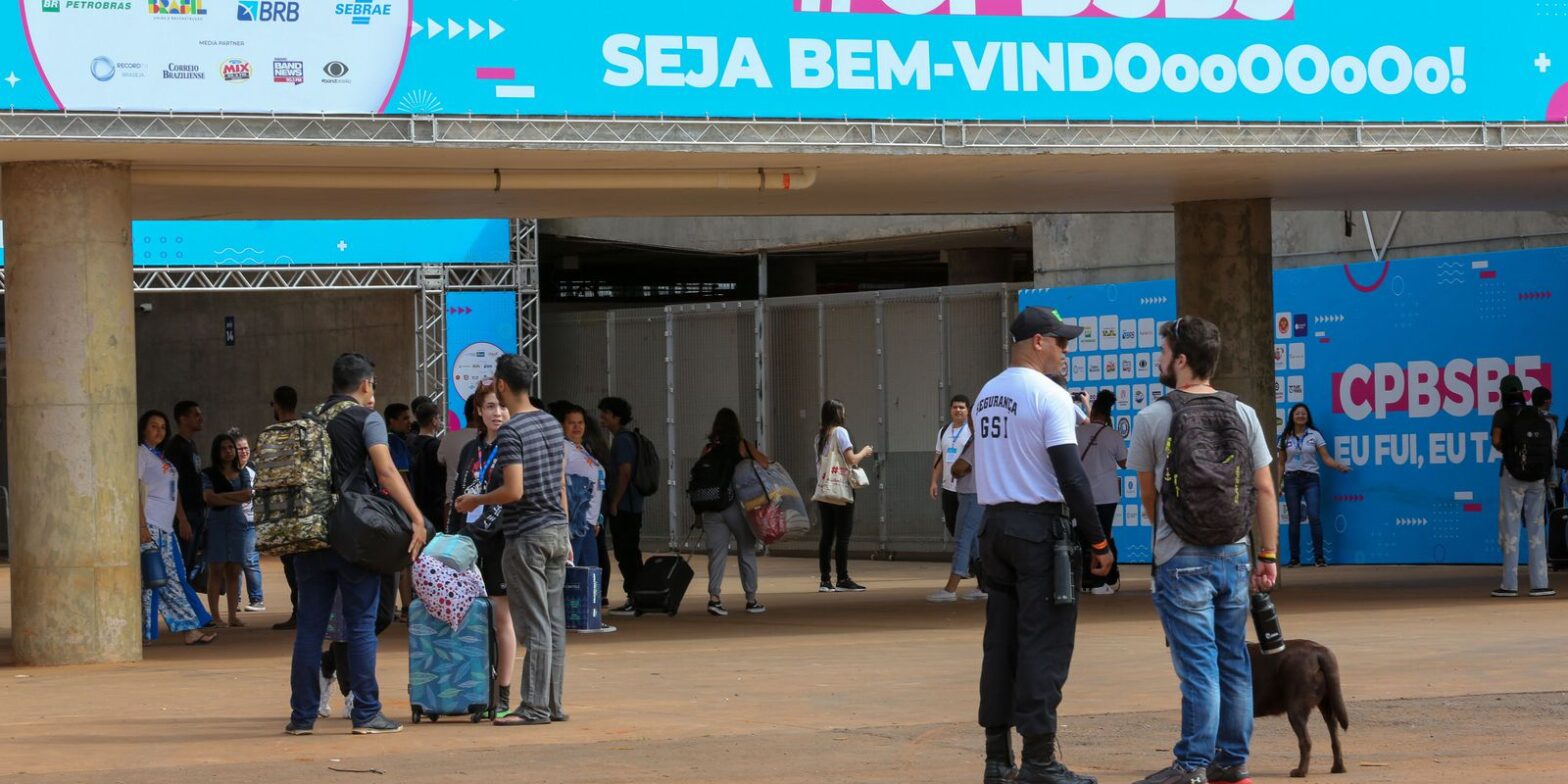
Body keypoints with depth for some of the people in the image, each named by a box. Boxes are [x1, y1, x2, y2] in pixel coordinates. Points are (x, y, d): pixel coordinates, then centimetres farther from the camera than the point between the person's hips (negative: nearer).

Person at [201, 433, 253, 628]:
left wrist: (222, 496, -8)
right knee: (216, 570, -7)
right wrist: (235, 499, -7)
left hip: (237, 523, 4)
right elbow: (208, 498, -10)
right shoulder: (208, 474, 4)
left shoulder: (242, 475, 15)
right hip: (216, 522, -4)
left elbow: (247, 495, -2)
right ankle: (215, 617, -7)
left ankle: (233, 615, 3)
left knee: (234, 571, 2)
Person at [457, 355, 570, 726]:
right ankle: (553, 704, 11)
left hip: (526, 537, -8)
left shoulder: (511, 432, -14)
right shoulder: (553, 424, 11)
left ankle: (535, 706, -6)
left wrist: (477, 501, -5)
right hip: (556, 530, 8)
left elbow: (514, 490, -21)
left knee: (535, 626, -7)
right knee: (554, 623, 8)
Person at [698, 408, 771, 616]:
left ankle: (714, 596, -13)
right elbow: (766, 465, -11)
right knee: (747, 552, 11)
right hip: (737, 505, -2)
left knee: (717, 553, 4)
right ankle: (751, 600, 15)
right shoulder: (743, 446, -2)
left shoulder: (708, 450, 3)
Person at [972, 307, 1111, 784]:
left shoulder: (986, 396, 14)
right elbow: (1071, 475, -15)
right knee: (1043, 645, -5)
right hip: (1040, 528, -8)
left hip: (994, 526, 8)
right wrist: (1098, 543, -11)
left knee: (1001, 642, 10)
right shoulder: (1048, 395, -11)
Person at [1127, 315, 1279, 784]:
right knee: (1234, 662, 11)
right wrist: (1269, 555, 8)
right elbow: (1265, 490, 3)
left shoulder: (1152, 420, -5)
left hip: (1181, 559, -4)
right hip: (1234, 555, 4)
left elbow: (1148, 496, 7)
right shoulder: (1243, 415, 4)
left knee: (1197, 665, -5)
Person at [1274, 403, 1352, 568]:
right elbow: (1281, 464, 11)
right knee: (1294, 519, 2)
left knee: (1314, 517, -14)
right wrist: (1278, 484, 4)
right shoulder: (1285, 438, 8)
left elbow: (1326, 458, -2)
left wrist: (1339, 466, -20)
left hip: (1310, 479, -2)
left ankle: (1319, 557, -10)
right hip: (1291, 480, 2)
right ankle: (1294, 558, 8)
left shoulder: (1315, 435, 3)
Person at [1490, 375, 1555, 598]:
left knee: (1510, 527, 1)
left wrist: (1505, 450, 4)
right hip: (1538, 475, 3)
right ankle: (1539, 583, 0)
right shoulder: (1536, 414, 9)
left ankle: (1510, 584, -2)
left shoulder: (1502, 415, -3)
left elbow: (1496, 441, -15)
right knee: (1537, 528, 5)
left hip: (1513, 473, -3)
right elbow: (1548, 442, 3)